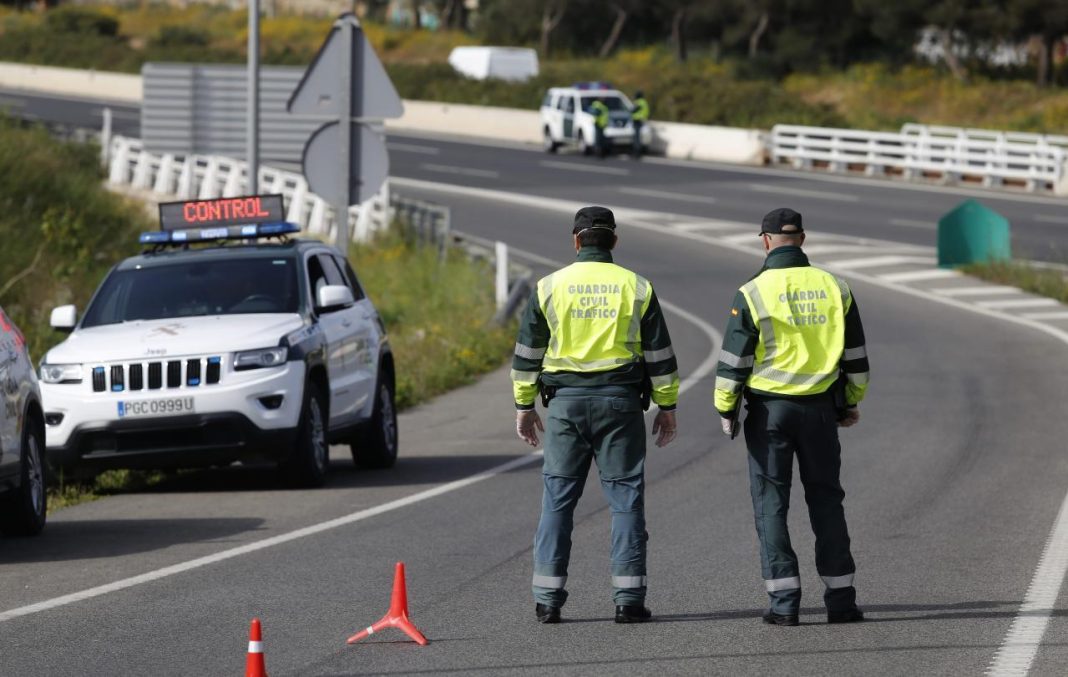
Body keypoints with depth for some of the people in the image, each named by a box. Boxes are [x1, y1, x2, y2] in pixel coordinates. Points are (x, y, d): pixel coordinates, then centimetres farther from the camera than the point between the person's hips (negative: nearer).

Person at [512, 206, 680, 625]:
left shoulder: (550, 287, 2)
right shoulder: (636, 288, 2)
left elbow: (527, 353, 5)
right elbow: (659, 354, 4)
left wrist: (524, 406, 13)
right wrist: (667, 406, 11)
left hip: (565, 401, 0)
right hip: (620, 401, 0)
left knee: (558, 499, 5)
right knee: (625, 497, 3)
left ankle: (547, 598, 2)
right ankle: (628, 598, -1)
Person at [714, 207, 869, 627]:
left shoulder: (754, 293, -8)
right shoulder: (834, 289, 3)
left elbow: (733, 360, -7)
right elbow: (855, 355, 10)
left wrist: (725, 408, 3)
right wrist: (851, 403, 22)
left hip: (769, 410, -3)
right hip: (821, 409, 3)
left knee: (771, 504, 3)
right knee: (826, 501, 11)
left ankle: (784, 603, -2)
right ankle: (840, 599, 10)